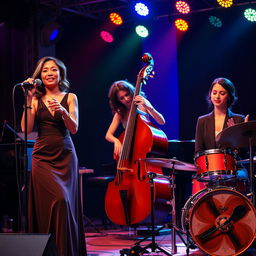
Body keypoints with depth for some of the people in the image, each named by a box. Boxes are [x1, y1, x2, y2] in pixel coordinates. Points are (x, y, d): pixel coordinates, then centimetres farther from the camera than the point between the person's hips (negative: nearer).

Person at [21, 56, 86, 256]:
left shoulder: (70, 97, 7)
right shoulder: (36, 99, 6)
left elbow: (74, 128, -4)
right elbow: (26, 129, -6)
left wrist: (62, 111, -22)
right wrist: (29, 100, -11)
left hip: (66, 156, 1)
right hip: (43, 157, -1)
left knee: (67, 202, 0)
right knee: (59, 200, -13)